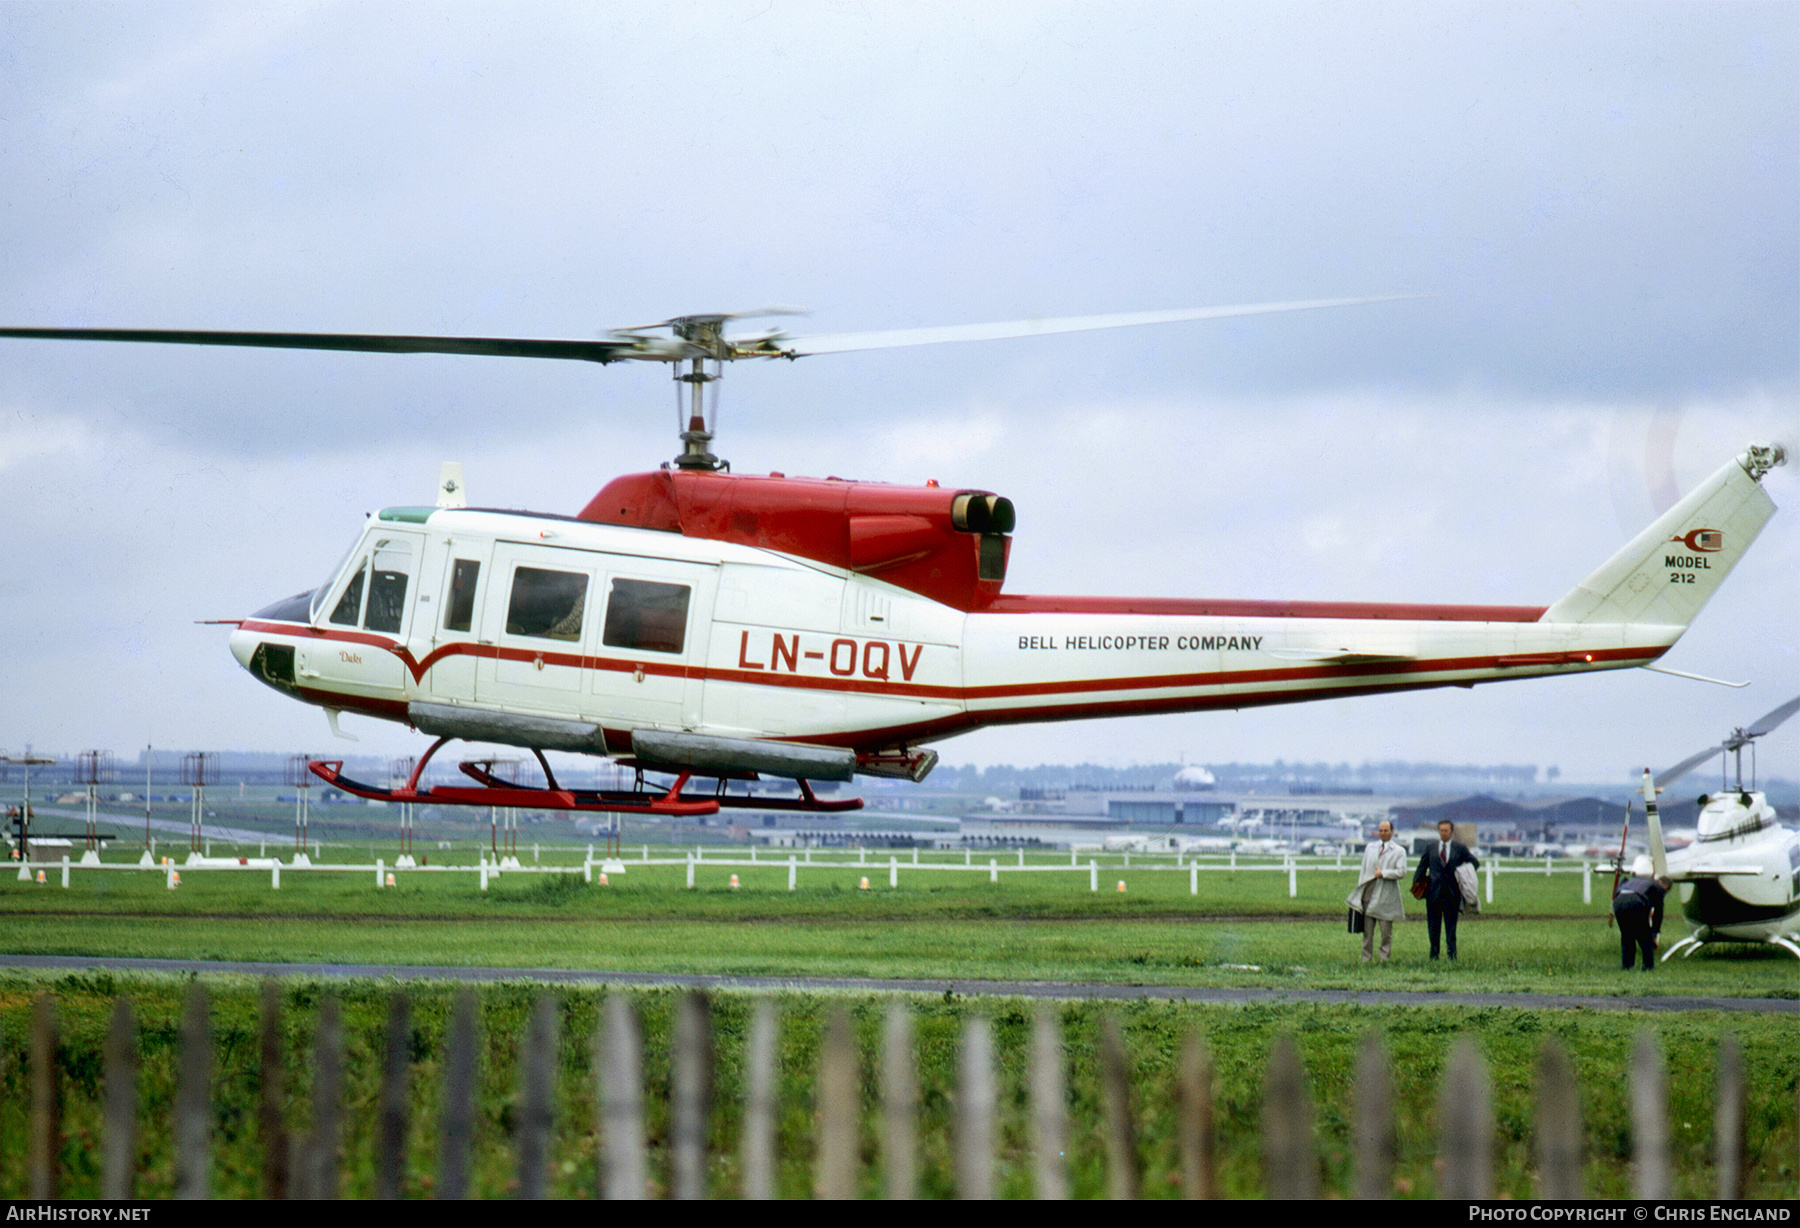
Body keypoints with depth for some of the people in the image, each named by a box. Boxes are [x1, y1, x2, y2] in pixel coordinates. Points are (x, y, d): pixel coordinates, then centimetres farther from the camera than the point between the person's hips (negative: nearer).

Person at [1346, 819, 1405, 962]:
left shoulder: (1399, 851, 4)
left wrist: (1382, 873, -12)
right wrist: (1360, 885, 13)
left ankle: (1384, 958, 6)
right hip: (1369, 893, 3)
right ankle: (1367, 959, 7)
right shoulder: (1370, 847, 16)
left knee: (1386, 930, -2)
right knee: (1367, 929, 2)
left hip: (1386, 895, -3)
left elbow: (1401, 871, -8)